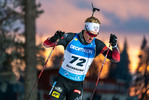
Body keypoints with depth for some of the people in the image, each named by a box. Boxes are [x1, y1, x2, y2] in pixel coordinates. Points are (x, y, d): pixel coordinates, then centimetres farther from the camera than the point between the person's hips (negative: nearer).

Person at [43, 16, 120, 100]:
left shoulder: (97, 44, -6)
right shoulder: (71, 38, -9)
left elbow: (116, 59, -9)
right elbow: (47, 43, -5)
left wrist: (114, 46, -29)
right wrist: (54, 38, -28)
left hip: (78, 84, 1)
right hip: (62, 80, -1)